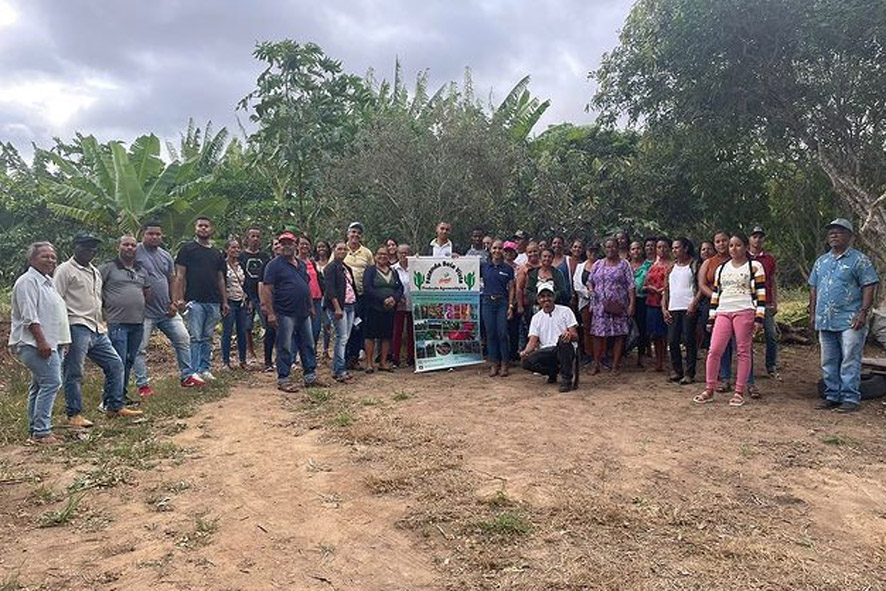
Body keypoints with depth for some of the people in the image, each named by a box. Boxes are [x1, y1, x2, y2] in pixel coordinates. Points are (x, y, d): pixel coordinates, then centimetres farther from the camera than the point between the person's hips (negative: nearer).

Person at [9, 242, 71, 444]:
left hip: (50, 343, 10)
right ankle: (41, 432, -13)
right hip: (35, 344, -10)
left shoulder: (46, 281, 20)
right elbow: (29, 316, -19)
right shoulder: (28, 281, -11)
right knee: (51, 382, -16)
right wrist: (41, 341, -23)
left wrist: (60, 341, 24)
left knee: (39, 386, 12)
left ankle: (35, 431, 19)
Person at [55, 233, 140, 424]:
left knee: (115, 364, 9)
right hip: (77, 329, -8)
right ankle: (74, 414, 7)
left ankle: (115, 406, 17)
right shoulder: (65, 270, -5)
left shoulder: (95, 272, 21)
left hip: (97, 330, 8)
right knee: (74, 373, -2)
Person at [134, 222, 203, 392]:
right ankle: (142, 385, 9)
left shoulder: (166, 256, 11)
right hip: (144, 312, -6)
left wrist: (173, 303, 4)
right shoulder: (135, 253, -8)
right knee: (139, 348, -1)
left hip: (167, 311, 6)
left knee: (183, 339, 6)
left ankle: (187, 376, 17)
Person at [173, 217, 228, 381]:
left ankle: (205, 369, 16)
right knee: (195, 338, -5)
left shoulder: (217, 253, 17)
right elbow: (180, 275, -2)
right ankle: (194, 371, 0)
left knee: (208, 338, 9)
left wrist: (225, 301, 14)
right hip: (195, 301, -5)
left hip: (214, 302, 5)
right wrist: (179, 298, -11)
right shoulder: (187, 249, 2)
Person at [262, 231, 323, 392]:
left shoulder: (301, 264, 15)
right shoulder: (274, 264, -6)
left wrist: (311, 306, 18)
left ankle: (310, 377, 20)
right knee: (285, 348, -1)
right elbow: (267, 289, -12)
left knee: (308, 345, 11)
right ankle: (283, 380, 8)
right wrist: (270, 312, -18)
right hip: (286, 314, -7)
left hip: (304, 313, 7)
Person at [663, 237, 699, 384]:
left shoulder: (694, 265, 0)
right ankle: (676, 371, 16)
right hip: (673, 309, 6)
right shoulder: (671, 267, 16)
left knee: (688, 341, -4)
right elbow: (666, 289, 16)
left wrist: (694, 303, -19)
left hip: (688, 308, -6)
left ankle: (689, 374, 1)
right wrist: (664, 308, 6)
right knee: (672, 341, 5)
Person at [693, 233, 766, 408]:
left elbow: (761, 293, -2)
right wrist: (711, 317, 13)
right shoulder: (721, 268, 19)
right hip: (723, 313, 4)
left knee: (743, 352, -1)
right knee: (714, 350, -5)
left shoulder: (755, 266, 4)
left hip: (744, 312, -4)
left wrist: (759, 318, -10)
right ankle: (709, 390, 3)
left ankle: (739, 392, 6)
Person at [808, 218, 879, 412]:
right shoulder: (821, 261, 17)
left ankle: (850, 398, 1)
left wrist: (863, 312, -15)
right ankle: (832, 396, 19)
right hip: (825, 322, 6)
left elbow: (869, 287, -6)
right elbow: (813, 288, 19)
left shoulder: (859, 260, -1)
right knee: (828, 362, 10)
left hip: (850, 322, -6)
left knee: (850, 361, -5)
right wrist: (813, 313, 13)